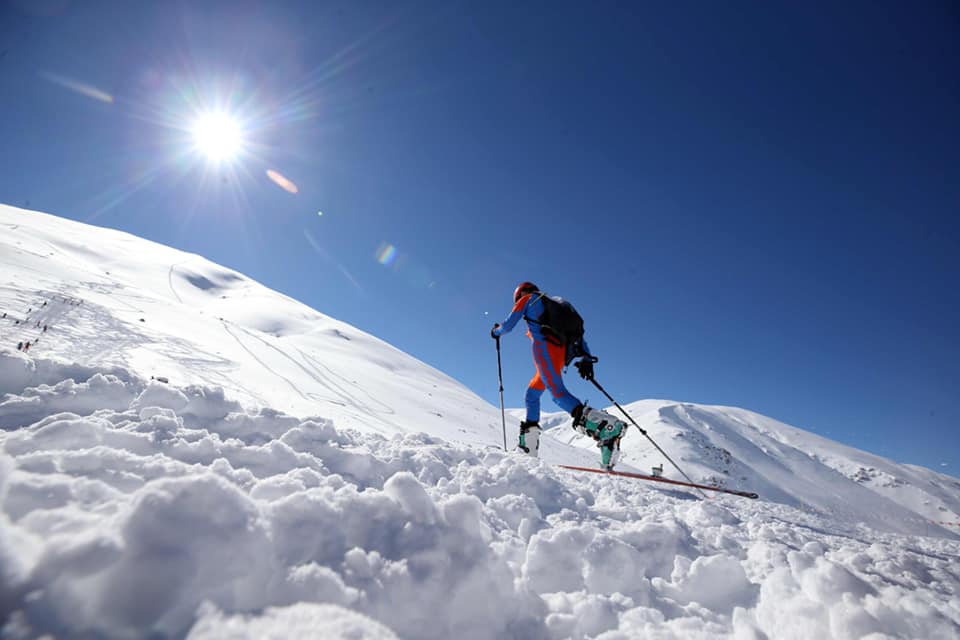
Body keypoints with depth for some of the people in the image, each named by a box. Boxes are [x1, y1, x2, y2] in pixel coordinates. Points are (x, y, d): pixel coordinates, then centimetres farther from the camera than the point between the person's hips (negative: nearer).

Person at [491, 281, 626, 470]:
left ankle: (608, 426, -44)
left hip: (545, 346, -8)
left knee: (558, 393, -24)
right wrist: (586, 357, 15)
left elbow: (508, 325, 13)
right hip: (562, 353, 8)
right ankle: (528, 448, 16)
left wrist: (496, 331, 34)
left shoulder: (527, 299, 17)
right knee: (531, 395, 18)